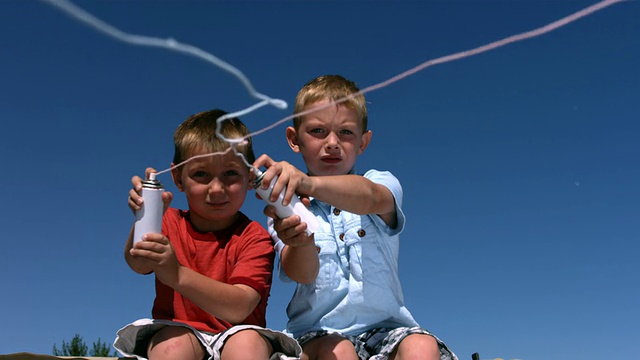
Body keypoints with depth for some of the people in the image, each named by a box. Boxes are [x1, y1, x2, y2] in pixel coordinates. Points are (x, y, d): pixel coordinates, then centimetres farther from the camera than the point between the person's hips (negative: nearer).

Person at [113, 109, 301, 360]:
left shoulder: (254, 237, -5)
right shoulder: (170, 223, 6)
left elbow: (239, 308, -20)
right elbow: (138, 264, -15)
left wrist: (178, 275, -36)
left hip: (233, 336, -1)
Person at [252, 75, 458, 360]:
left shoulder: (381, 183, 5)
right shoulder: (287, 208, 5)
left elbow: (370, 198, -22)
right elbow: (301, 273, -12)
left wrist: (309, 183, -42)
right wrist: (299, 242, -37)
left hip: (384, 327, 0)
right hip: (318, 332, 0)